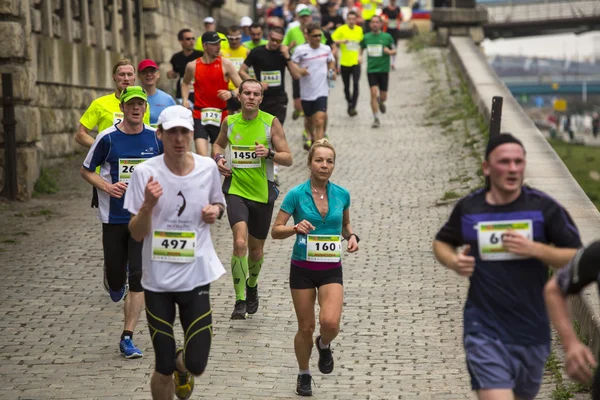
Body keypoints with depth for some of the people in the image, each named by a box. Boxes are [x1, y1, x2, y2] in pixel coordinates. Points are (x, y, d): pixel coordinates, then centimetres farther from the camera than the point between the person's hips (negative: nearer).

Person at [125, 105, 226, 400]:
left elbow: (219, 203, 18)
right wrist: (148, 205, -27)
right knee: (163, 370, 1)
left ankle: (182, 367, 36)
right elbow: (137, 234, -8)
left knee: (196, 365, -1)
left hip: (196, 277, 2)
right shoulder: (146, 173, -10)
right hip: (158, 280, -2)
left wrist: (215, 210, -5)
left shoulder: (207, 168, -2)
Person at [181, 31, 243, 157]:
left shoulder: (225, 64, -2)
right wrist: (185, 99, 9)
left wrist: (231, 93, -23)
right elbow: (185, 83, 26)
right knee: (202, 156, -18)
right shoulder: (193, 66, 4)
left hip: (220, 117, 1)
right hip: (200, 117, 0)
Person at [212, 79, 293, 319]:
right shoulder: (229, 122, 2)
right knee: (240, 243, -21)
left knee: (256, 250, 13)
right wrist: (219, 158, 2)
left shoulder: (271, 122, -4)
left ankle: (252, 286, 45)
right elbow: (219, 144, 23)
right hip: (235, 190, 0)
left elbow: (288, 159, -3)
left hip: (262, 193, 1)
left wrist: (269, 153, -22)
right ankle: (240, 301, -13)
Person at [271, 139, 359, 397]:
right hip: (302, 267, -1)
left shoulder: (342, 194, 1)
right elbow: (275, 230, -4)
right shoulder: (296, 194, -7)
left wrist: (351, 236, -2)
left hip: (331, 269, 1)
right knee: (306, 327, 6)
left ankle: (324, 345, 17)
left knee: (330, 322, -19)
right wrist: (295, 227, -23)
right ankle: (304, 375, 29)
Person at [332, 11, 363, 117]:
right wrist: (341, 41, -28)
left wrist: (360, 55, 9)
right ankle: (349, 103, 34)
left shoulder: (359, 30, 6)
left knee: (356, 84, -16)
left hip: (356, 62, 1)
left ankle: (353, 107, -13)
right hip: (344, 62, -1)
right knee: (346, 86, 9)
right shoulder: (341, 29, -5)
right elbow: (332, 40, -12)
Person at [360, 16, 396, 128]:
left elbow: (394, 50, 6)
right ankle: (376, 119, -5)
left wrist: (389, 51, -15)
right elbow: (361, 48, 21)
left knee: (383, 97, 4)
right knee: (373, 93, -13)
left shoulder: (387, 37, -1)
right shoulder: (366, 37, 4)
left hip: (384, 69, 0)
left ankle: (381, 103, 43)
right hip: (371, 69, 0)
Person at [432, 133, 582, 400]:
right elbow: (442, 243, 17)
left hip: (531, 332, 2)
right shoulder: (468, 208, -2)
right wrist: (453, 262, -6)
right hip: (486, 332, -1)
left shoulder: (544, 208, -6)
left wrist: (535, 249, -21)